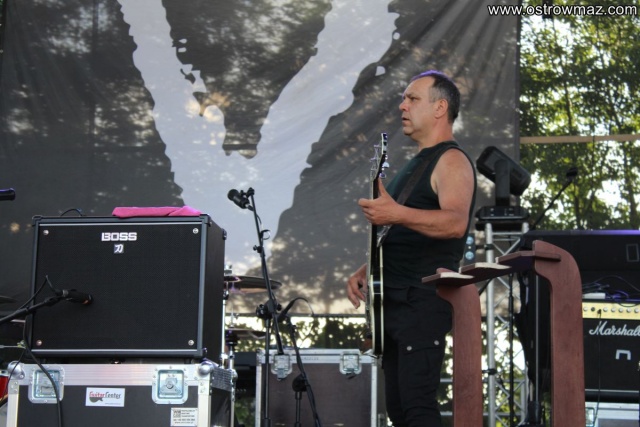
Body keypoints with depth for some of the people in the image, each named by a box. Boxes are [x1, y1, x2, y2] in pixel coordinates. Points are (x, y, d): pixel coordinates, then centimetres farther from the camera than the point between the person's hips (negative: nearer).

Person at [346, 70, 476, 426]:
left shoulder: (451, 160, -8)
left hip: (424, 302, -10)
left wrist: (397, 214, -40)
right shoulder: (416, 164, 22)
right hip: (394, 301, 10)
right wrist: (365, 271, 14)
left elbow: (456, 223, -27)